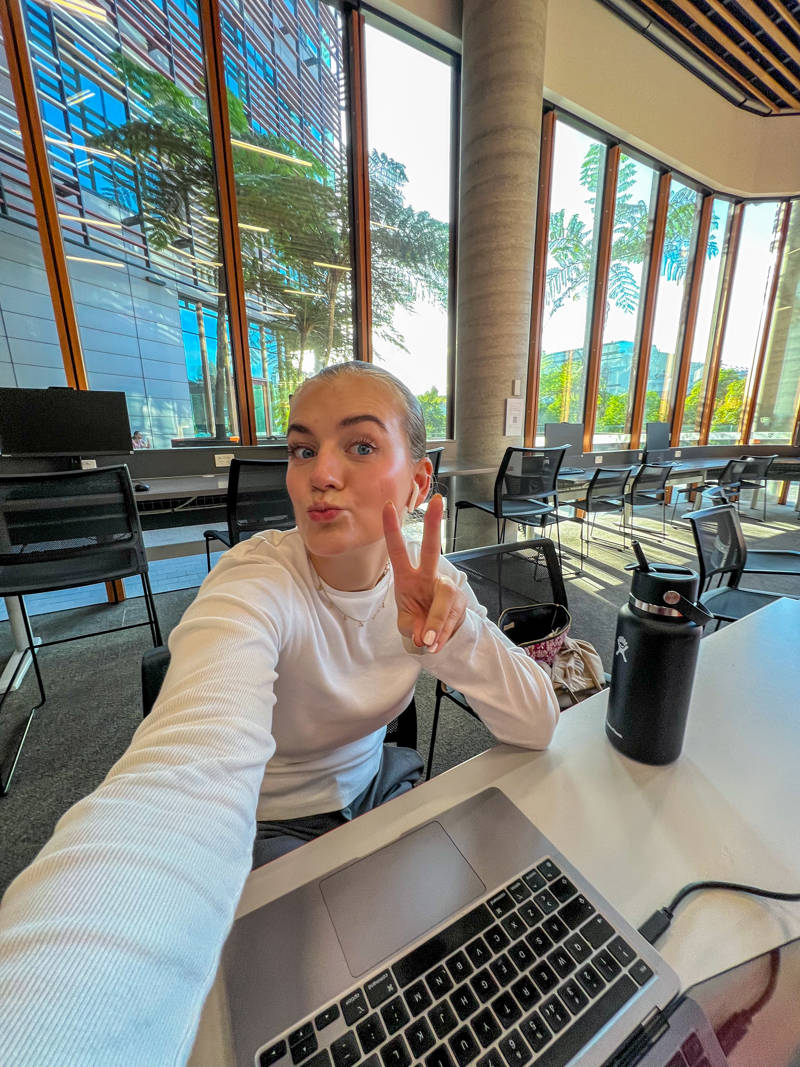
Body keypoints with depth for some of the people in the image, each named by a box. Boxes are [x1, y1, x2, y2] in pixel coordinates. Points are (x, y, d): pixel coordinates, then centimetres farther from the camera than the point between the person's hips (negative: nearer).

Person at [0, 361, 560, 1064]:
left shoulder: (427, 577, -13)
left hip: (376, 790, 4)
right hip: (269, 830, -3)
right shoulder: (256, 586, -28)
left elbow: (537, 726, -15)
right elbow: (190, 775, -45)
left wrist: (456, 629, -33)